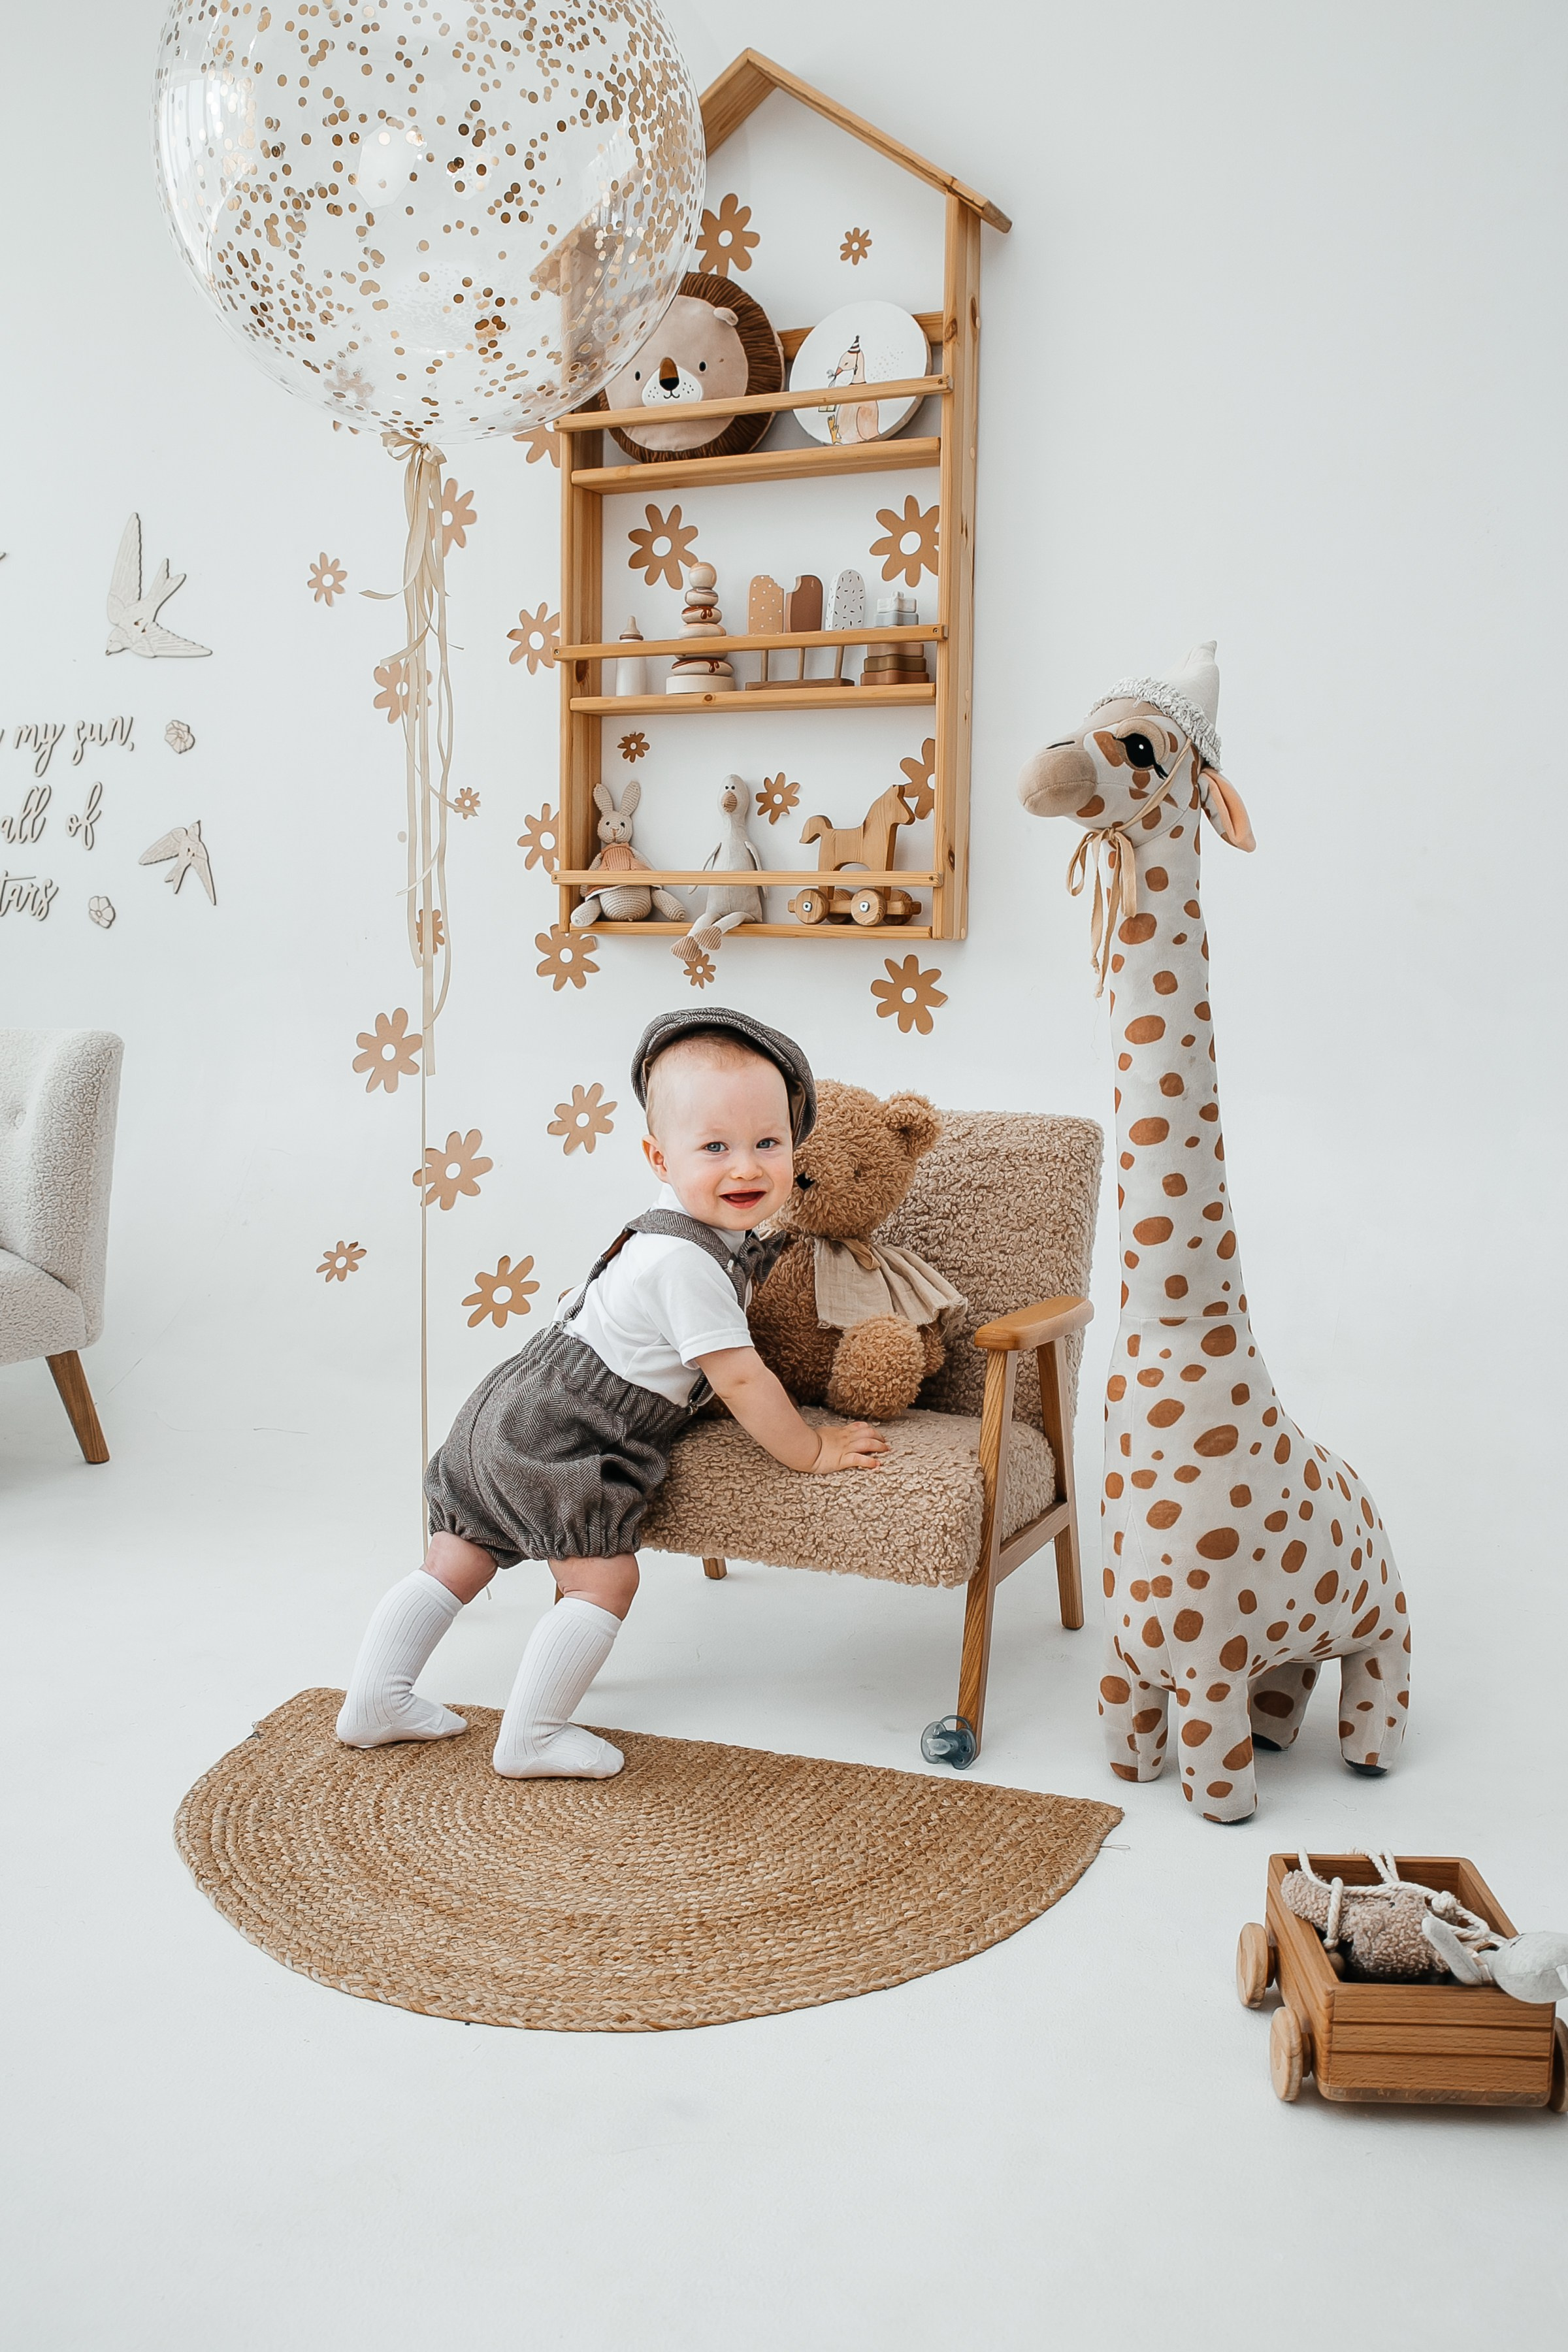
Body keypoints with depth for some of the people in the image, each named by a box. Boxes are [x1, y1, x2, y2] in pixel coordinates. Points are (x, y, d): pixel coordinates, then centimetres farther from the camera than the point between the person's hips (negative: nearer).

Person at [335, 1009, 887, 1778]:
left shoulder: (722, 1228, 6)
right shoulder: (687, 1262, -25)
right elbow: (739, 1378, -22)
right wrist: (810, 1451, -11)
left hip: (511, 1409, 11)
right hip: (556, 1439, -11)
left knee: (459, 1557, 16)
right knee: (604, 1574, -9)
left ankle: (375, 1702, 25)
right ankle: (530, 1739, 0)